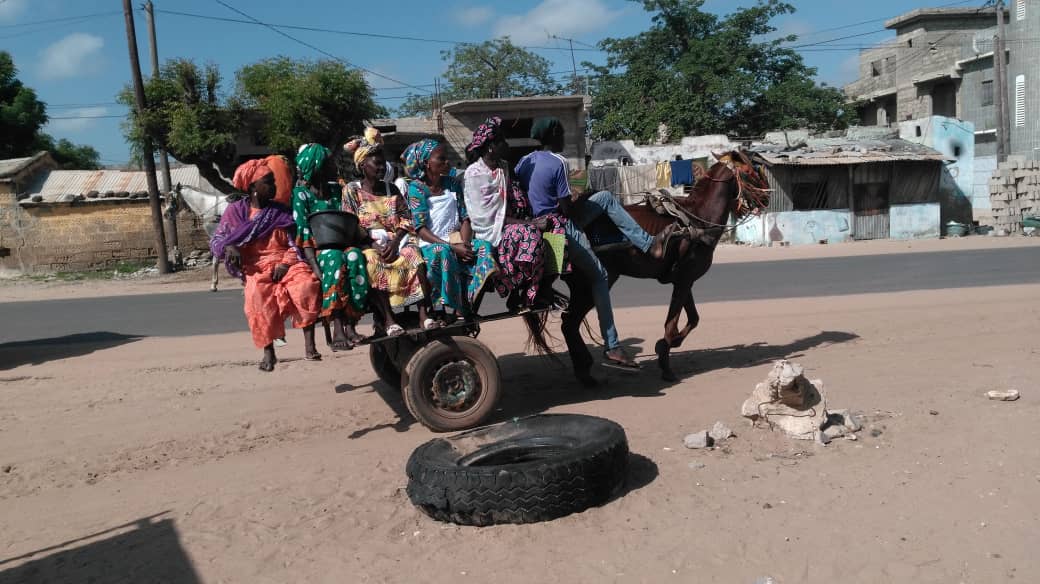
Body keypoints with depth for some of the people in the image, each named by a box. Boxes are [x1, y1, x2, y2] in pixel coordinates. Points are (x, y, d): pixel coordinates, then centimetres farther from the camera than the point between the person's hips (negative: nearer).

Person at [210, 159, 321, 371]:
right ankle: (268, 352, -22)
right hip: (256, 268, -1)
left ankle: (309, 344, -25)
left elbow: (294, 245, 6)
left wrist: (285, 264, -13)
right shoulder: (235, 212, 9)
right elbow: (215, 241, 8)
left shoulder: (280, 212, 11)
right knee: (258, 295, -34)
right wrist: (228, 247, -16)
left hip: (285, 263, 1)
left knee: (307, 284, -31)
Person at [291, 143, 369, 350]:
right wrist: (314, 265, -25)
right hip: (317, 249, -4)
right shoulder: (301, 193, -2)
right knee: (335, 259, -37)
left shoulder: (335, 189, 16)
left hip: (340, 244, 4)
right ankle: (337, 328, -40)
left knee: (355, 256, -31)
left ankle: (350, 325, -33)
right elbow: (303, 232, -12)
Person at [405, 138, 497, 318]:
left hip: (457, 241, 5)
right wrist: (452, 247, -20)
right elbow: (420, 228, -9)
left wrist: (465, 244, -12)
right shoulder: (416, 188, 1)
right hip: (431, 244, -5)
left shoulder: (453, 183, 17)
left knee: (484, 246, -24)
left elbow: (465, 218, 10)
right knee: (442, 253, -38)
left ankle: (471, 306, -35)